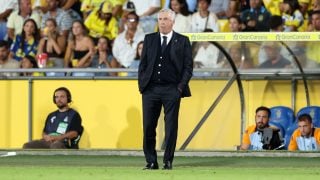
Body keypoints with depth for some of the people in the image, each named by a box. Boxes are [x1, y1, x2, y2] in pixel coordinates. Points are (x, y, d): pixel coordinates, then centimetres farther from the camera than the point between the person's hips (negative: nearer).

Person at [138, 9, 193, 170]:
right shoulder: (149, 39, 12)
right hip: (151, 89, 2)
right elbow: (143, 63, 12)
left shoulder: (182, 41, 5)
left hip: (172, 90, -2)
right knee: (148, 127, -1)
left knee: (171, 127, -1)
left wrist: (181, 86, -7)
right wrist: (142, 84, 2)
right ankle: (151, 161, 5)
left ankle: (168, 161, 6)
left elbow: (188, 66, 3)